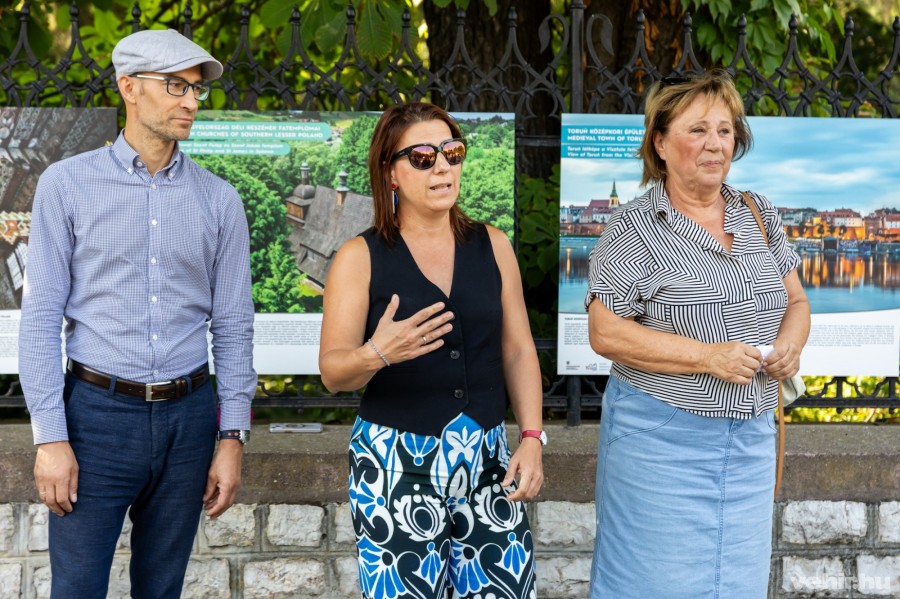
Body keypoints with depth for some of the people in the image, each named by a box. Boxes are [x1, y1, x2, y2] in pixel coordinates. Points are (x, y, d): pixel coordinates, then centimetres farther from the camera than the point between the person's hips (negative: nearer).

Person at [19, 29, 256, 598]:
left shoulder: (219, 200, 5)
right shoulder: (68, 183, -1)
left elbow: (233, 327, 6)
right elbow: (41, 316, -4)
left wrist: (233, 439, 1)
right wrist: (50, 436, -9)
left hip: (188, 416, 3)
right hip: (97, 412, -2)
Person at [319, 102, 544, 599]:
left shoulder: (491, 245, 7)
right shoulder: (360, 258, -3)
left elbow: (518, 352, 10)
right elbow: (332, 372, -6)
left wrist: (531, 438, 0)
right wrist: (376, 355, -26)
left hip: (487, 460, 3)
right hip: (396, 466, -3)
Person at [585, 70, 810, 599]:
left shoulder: (759, 215, 9)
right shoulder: (635, 228, -8)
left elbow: (796, 301, 17)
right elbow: (606, 333, -14)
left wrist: (791, 344, -6)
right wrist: (710, 357, -19)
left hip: (751, 436, 6)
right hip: (662, 439, -5)